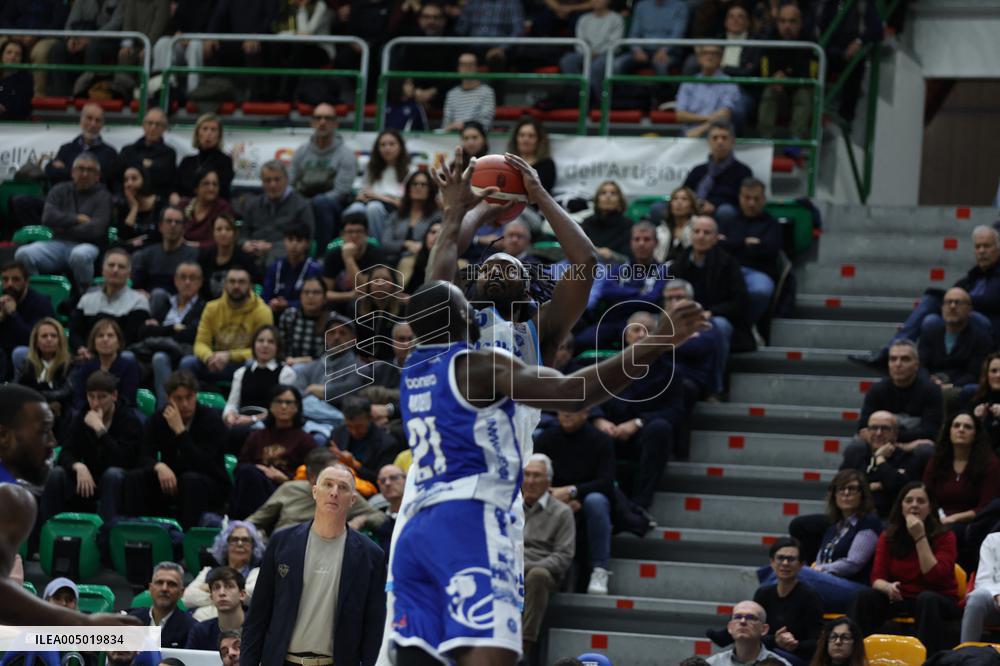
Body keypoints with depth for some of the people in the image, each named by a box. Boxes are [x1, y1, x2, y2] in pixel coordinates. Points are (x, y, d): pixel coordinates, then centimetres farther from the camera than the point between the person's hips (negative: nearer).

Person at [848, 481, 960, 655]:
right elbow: (877, 578, -5)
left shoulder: (944, 536, -8)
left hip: (939, 603, -3)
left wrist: (920, 537, -24)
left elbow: (935, 577, -21)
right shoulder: (888, 536, 1)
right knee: (864, 596, -23)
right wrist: (889, 587, -30)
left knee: (927, 599, -37)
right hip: (901, 600, 3)